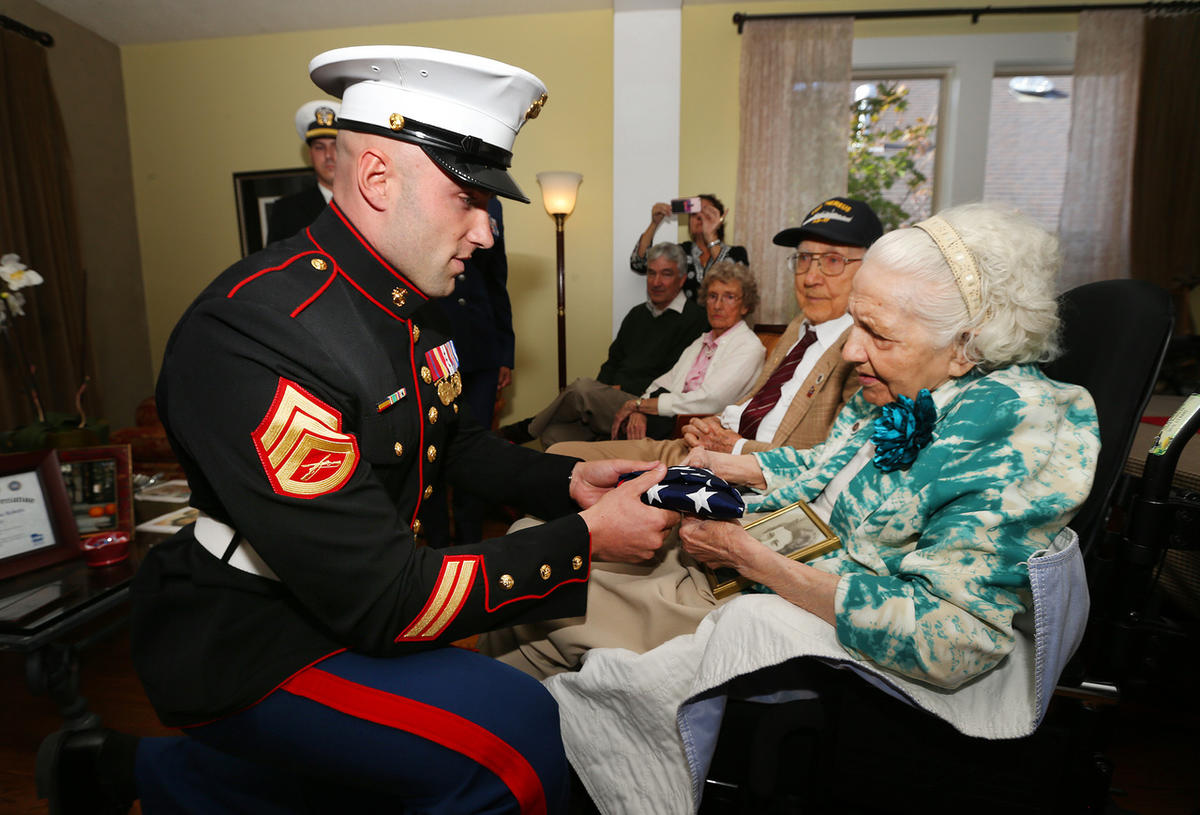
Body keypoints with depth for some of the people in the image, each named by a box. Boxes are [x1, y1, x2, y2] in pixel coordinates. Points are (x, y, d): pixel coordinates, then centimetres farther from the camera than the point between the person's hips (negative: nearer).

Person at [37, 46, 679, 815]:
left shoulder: (411, 305, 0)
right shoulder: (254, 332, -28)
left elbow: (456, 442, 14)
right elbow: (382, 599, -28)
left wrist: (568, 479, -2)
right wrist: (585, 539, -22)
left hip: (336, 608, 9)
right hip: (243, 649, -8)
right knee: (516, 733, -22)